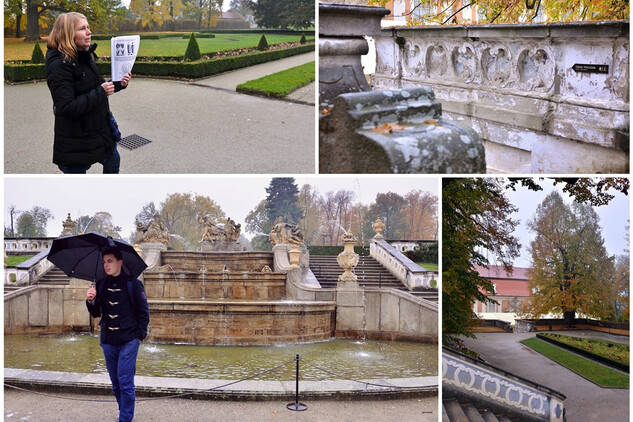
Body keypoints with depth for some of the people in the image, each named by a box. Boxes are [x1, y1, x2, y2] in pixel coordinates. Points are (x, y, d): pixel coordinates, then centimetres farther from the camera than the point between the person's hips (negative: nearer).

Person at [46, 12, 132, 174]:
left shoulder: (86, 56, 4)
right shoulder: (59, 65, -23)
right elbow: (66, 107, -29)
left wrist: (118, 84, -1)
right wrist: (100, 92, -27)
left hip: (99, 129, 9)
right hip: (76, 140, -9)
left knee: (113, 161, 26)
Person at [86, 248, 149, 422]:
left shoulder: (133, 284, -6)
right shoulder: (101, 285, 6)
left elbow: (144, 312, -1)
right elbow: (96, 313, 10)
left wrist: (140, 335, -6)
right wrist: (91, 301, -10)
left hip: (128, 341, -4)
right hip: (108, 341, 5)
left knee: (125, 381, -6)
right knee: (115, 381, 12)